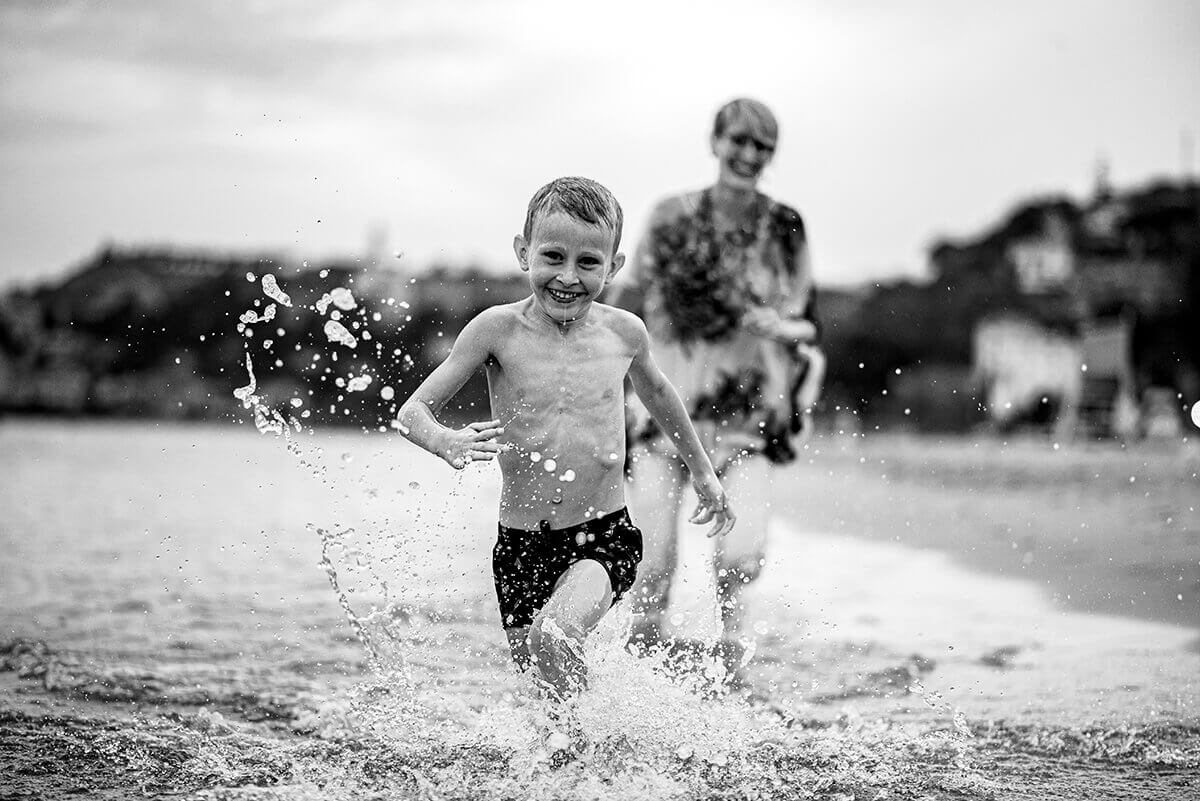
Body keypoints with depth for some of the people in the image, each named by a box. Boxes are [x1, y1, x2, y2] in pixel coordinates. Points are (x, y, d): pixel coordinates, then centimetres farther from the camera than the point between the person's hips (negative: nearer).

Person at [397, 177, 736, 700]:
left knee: (555, 636, -28)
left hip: (605, 536, -1)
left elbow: (654, 392, 21)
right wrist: (447, 442, -30)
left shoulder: (624, 332, -2)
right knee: (533, 667, 10)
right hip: (520, 543, 1)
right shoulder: (499, 329, -8)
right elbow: (413, 410, -7)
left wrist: (702, 470, 32)